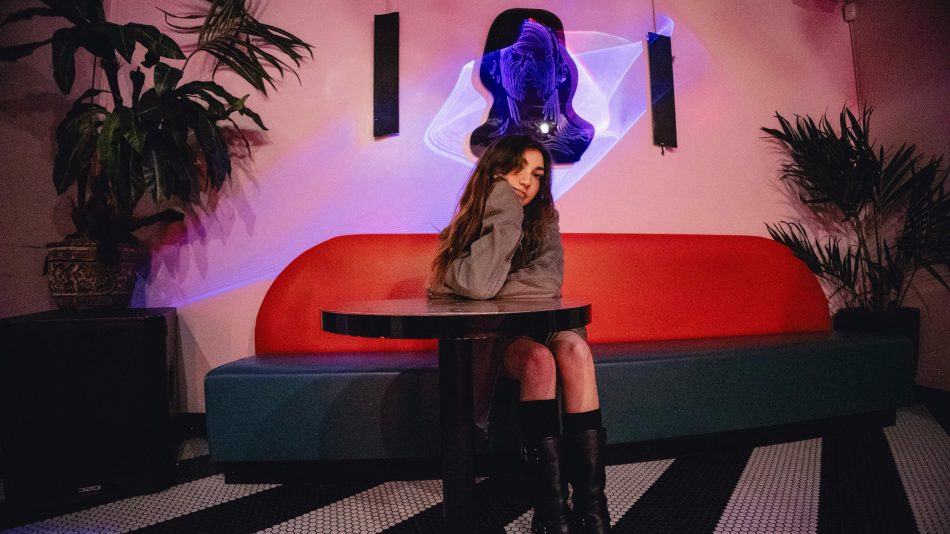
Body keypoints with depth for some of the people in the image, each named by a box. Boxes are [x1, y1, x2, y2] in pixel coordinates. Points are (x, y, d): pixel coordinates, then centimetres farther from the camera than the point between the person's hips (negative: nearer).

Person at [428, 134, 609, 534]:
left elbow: (549, 283, -12)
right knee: (539, 360, -33)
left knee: (574, 348, -30)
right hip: (488, 340, -2)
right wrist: (505, 216, -21)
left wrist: (493, 290, -17)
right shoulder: (464, 229, -6)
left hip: (539, 328, 3)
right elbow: (479, 285, -26)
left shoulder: (544, 222, 3)